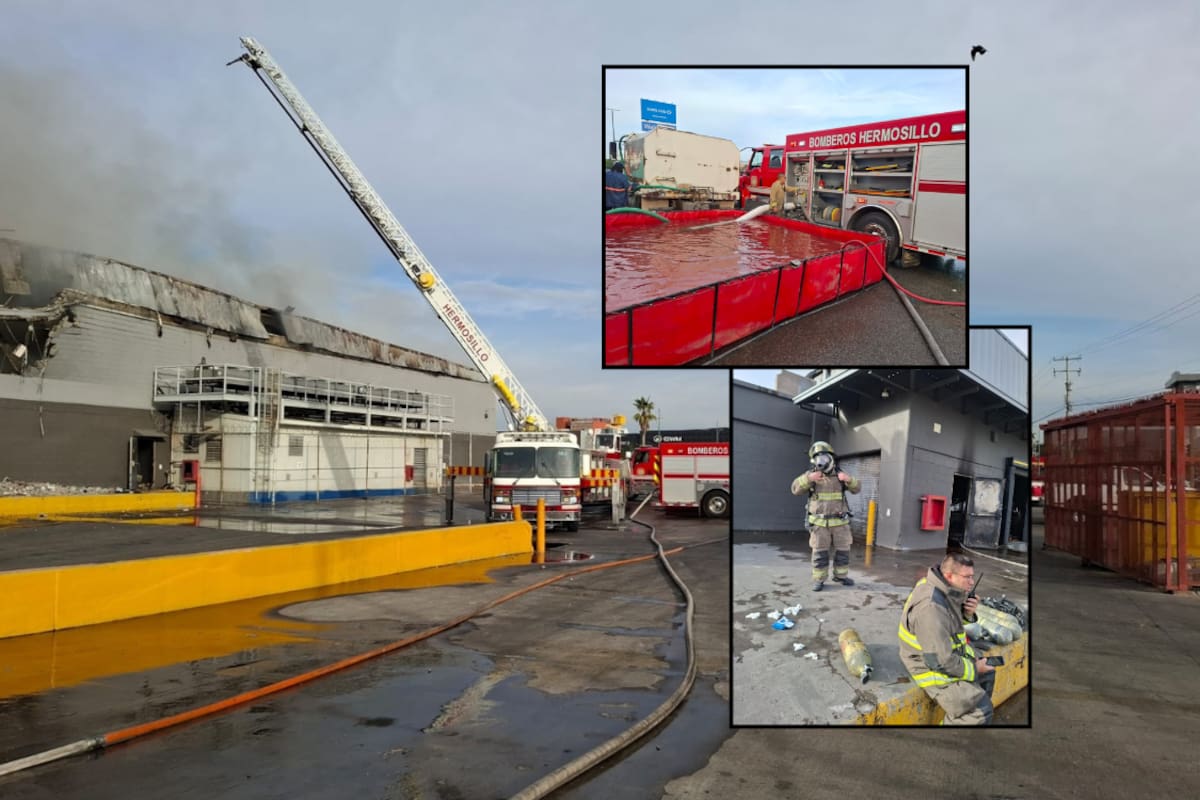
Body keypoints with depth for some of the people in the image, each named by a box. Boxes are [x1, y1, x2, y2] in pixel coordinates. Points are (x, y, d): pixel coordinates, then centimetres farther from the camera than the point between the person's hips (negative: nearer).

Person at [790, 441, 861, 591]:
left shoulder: (840, 475, 4)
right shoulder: (811, 476, -1)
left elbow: (856, 488, -2)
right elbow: (796, 489, -12)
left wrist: (849, 479, -24)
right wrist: (808, 478, -29)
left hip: (840, 522, 2)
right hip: (820, 523, -2)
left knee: (843, 551, 8)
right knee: (820, 553, 1)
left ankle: (841, 576, 24)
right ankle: (819, 580, 8)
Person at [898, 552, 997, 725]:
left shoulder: (946, 589, -4)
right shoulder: (930, 607, -34)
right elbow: (941, 661, -31)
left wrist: (967, 613, -7)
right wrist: (974, 669, -15)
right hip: (933, 669, -10)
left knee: (988, 672, 26)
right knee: (981, 711, -14)